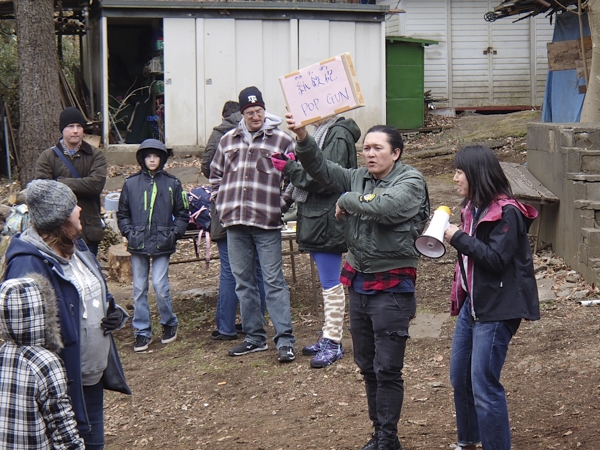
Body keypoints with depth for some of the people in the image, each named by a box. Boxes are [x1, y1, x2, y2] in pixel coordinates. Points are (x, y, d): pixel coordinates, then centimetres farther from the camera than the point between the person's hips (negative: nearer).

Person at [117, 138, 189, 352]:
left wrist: (174, 233, -3)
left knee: (160, 285, -9)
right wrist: (129, 232, -2)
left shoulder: (172, 183, 3)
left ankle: (169, 323, 14)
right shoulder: (131, 183, 4)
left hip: (162, 245, -2)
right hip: (137, 245, 2)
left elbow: (183, 214, 9)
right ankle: (142, 332, 13)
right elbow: (122, 214, 12)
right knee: (139, 289, 4)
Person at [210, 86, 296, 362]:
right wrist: (222, 204, 10)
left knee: (273, 281, -5)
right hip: (235, 224, 5)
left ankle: (285, 340, -3)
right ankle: (254, 337, 20)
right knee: (243, 282, 10)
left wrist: (280, 204, -8)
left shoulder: (282, 141, -2)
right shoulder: (228, 141, 12)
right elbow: (215, 174, 21)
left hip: (267, 224, -5)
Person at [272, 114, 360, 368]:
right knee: (327, 283, 16)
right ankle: (330, 337, 24)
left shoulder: (338, 135, -16)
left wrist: (290, 168, -16)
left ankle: (333, 343, 2)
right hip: (317, 220, 10)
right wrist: (295, 163, 3)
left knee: (331, 284, -4)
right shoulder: (322, 133, 14)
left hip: (328, 221, -10)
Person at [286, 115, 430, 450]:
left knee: (387, 368, -5)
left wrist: (346, 200, -12)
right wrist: (303, 139, -16)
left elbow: (385, 207, -27)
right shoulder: (359, 179, 8)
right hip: (359, 282, 7)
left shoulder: (411, 182, -10)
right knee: (367, 366, 15)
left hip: (392, 287, -7)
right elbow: (322, 169, 0)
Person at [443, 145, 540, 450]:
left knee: (484, 386, -7)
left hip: (496, 310, -9)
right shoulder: (474, 207, 10)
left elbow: (496, 258, -23)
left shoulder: (506, 213, -16)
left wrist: (458, 238, -19)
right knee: (459, 378, 17)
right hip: (472, 304, 9)